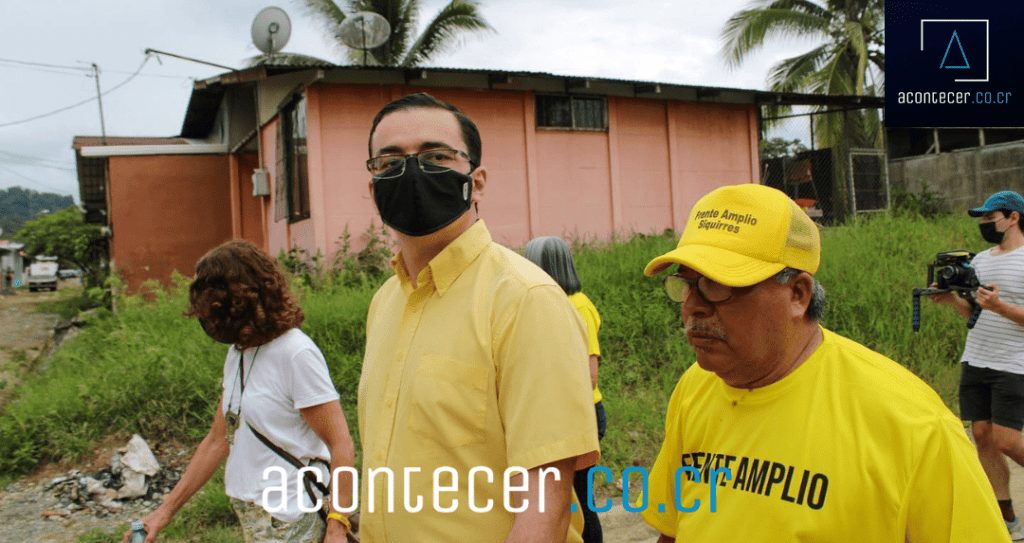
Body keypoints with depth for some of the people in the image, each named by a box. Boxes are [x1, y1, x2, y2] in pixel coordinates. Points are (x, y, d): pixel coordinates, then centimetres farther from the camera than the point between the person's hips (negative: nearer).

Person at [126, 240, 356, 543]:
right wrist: (166, 510, 10)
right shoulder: (238, 353, 7)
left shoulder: (296, 353, -18)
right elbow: (218, 440, 12)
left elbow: (341, 445, -19)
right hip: (251, 516, 8)